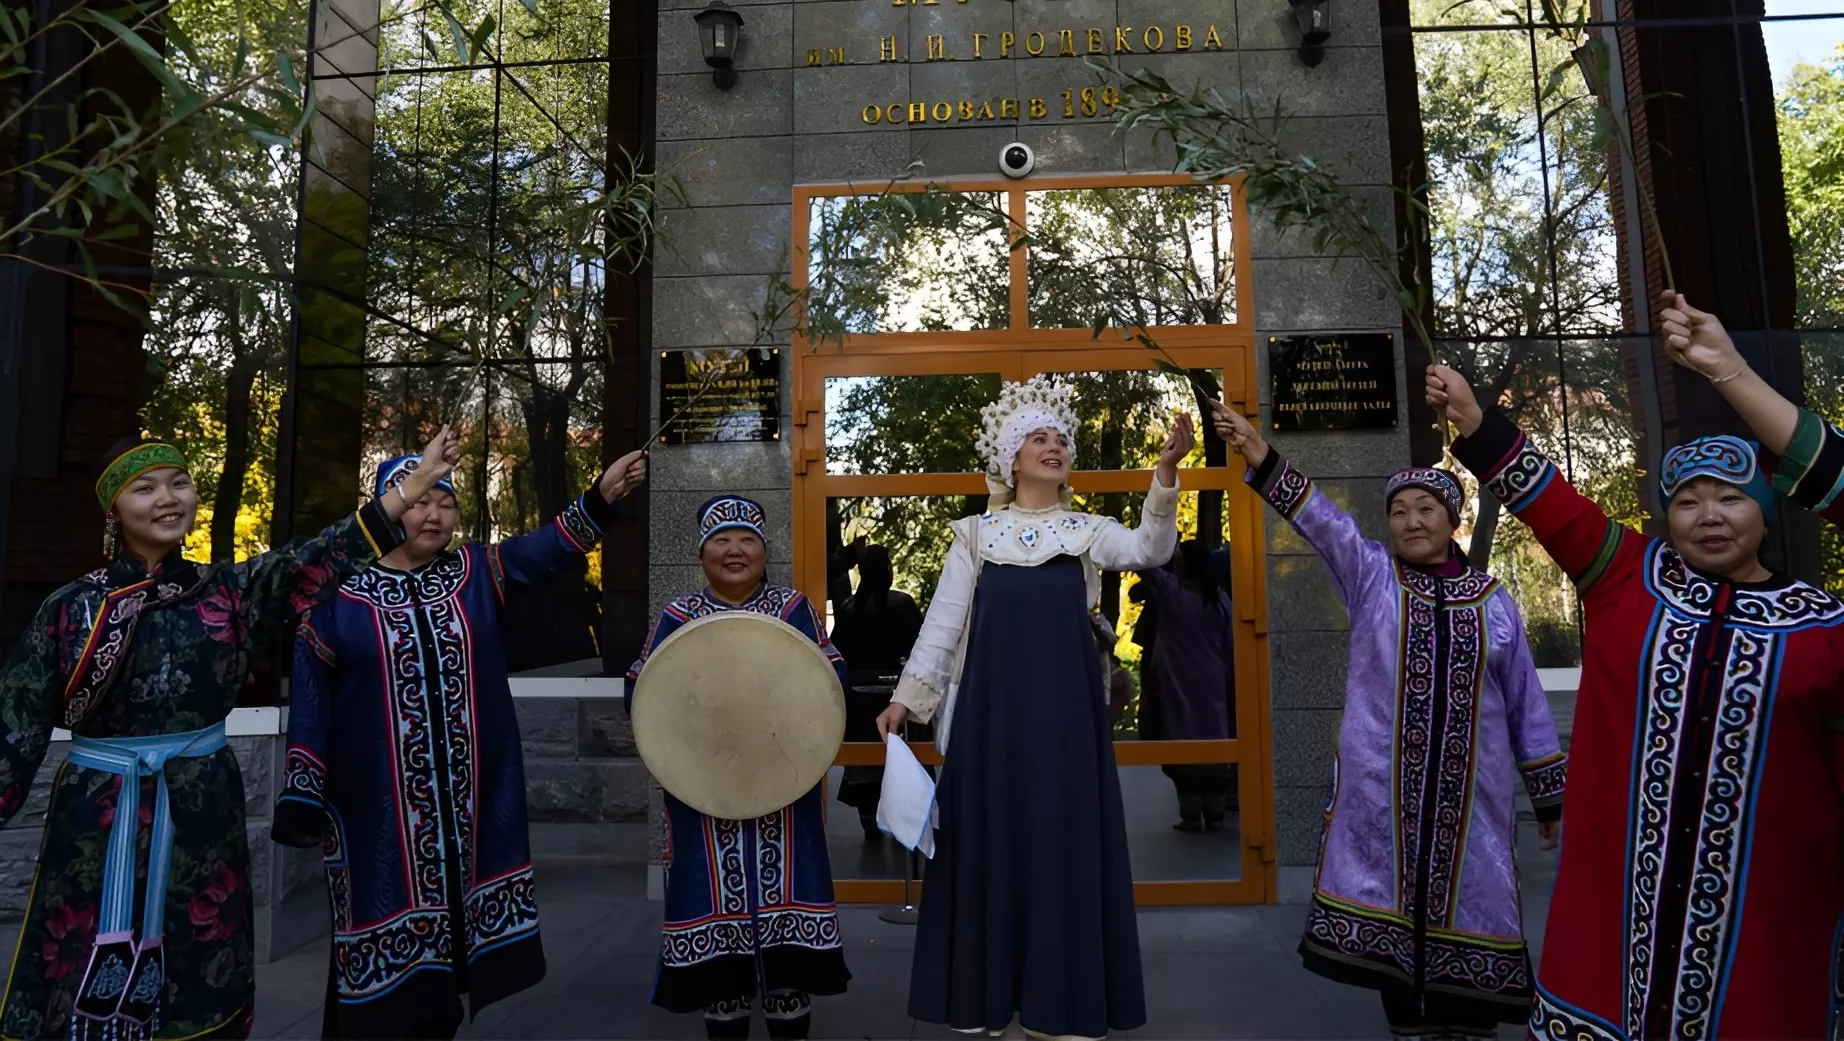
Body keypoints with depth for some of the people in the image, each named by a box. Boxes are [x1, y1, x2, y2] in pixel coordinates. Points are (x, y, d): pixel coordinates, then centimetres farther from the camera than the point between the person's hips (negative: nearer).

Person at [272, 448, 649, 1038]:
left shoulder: (477, 573, 4)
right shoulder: (339, 592, -3)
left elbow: (548, 549, -12)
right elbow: (310, 700, 0)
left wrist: (602, 495, -28)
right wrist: (302, 801, -1)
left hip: (469, 798, 3)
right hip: (379, 802, -3)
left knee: (452, 911, 12)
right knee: (390, 919, 5)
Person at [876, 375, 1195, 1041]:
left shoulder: (1087, 531, 8)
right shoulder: (975, 534, 7)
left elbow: (1150, 549, -11)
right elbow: (942, 622, 5)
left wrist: (1166, 471, -25)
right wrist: (906, 696, -2)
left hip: (1065, 703, 1)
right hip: (992, 702, 0)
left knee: (1066, 836, 3)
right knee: (990, 835, 4)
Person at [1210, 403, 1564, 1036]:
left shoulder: (1494, 602, 5)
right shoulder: (1369, 574, 1)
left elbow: (1526, 704, 9)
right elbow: (1318, 519, -15)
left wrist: (1549, 793, 11)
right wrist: (1260, 458, -29)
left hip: (1472, 793, 1)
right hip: (1383, 789, -1)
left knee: (1468, 912, 8)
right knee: (1396, 911, 6)